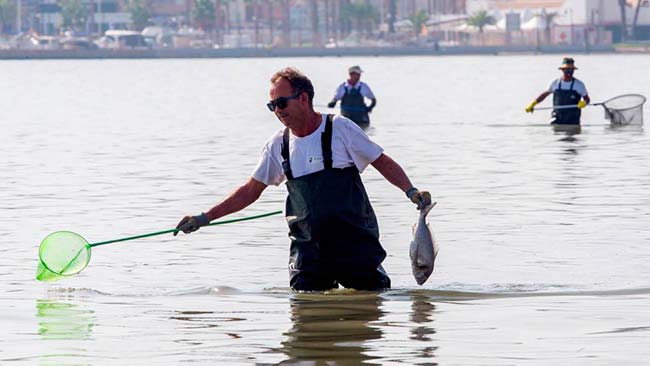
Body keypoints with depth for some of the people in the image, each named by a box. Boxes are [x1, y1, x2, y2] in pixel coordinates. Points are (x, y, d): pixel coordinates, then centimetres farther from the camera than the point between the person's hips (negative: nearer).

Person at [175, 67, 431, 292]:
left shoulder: (340, 128, -7)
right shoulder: (278, 144, 5)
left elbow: (383, 162, 1)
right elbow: (251, 190, 13)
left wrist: (411, 191, -14)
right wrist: (205, 218, 9)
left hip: (355, 240, -3)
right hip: (307, 246, 3)